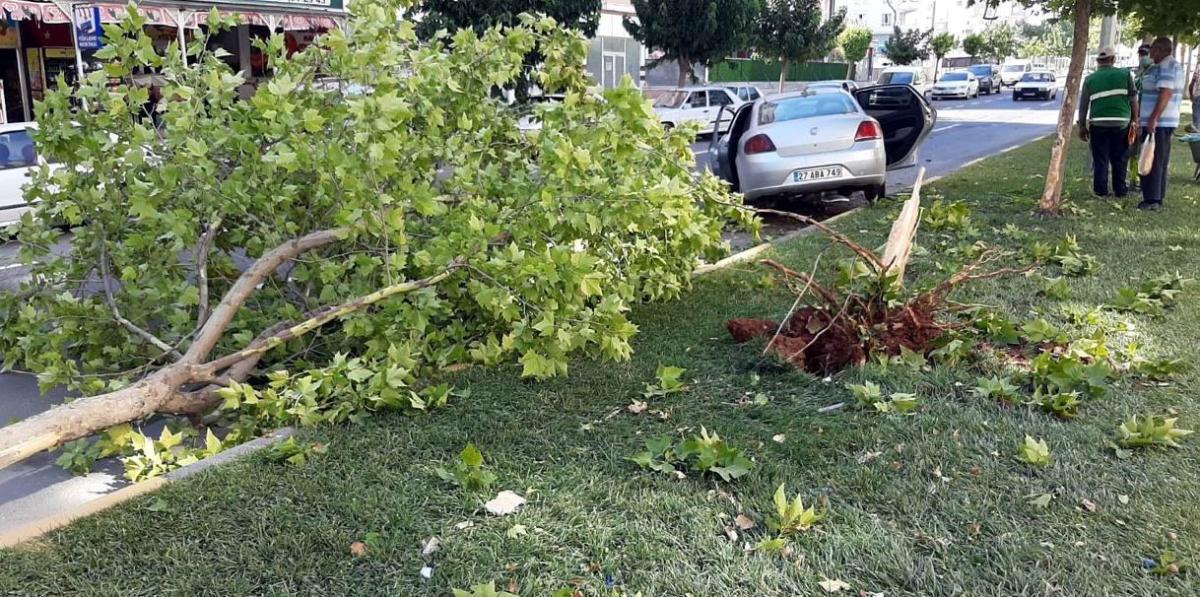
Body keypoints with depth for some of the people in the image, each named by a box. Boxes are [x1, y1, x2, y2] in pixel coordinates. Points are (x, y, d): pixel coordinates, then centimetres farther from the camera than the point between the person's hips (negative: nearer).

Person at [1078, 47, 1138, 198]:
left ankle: (1100, 190, 8)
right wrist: (1135, 120, 9)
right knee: (1120, 159, 11)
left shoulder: (1090, 79, 2)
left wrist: (1082, 126, 12)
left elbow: (1083, 105, 4)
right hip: (1121, 123, 0)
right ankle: (1120, 190, 17)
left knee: (1100, 159, 7)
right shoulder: (1125, 74, 2)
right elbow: (1133, 100, 1)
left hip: (1098, 124, 0)